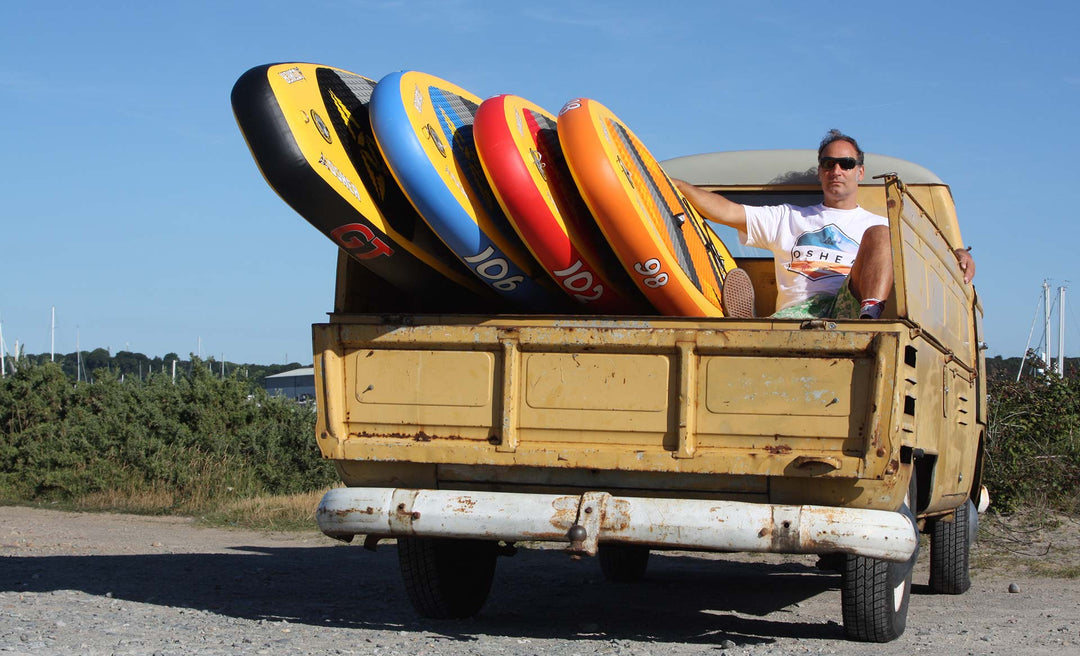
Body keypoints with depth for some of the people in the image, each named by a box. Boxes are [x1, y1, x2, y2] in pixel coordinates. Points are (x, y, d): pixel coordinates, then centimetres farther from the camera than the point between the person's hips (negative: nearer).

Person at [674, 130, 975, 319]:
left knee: (879, 235, -23)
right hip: (799, 310, 0)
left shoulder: (878, 225, 31)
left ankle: (871, 318, -44)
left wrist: (957, 253, -2)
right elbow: (727, 211, 24)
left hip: (851, 304, 0)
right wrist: (673, 184, 13)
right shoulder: (789, 218, 32)